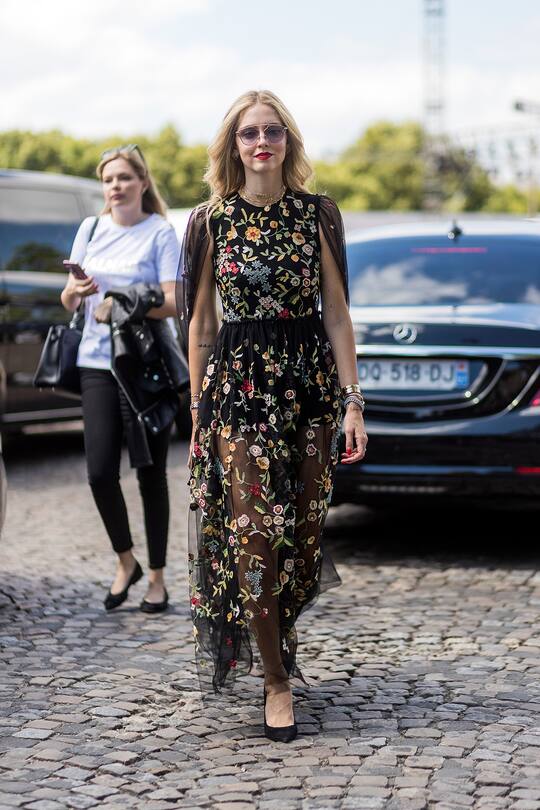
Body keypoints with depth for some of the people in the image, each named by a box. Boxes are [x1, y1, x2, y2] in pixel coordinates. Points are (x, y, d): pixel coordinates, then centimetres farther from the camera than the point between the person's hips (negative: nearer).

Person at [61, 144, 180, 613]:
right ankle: (126, 562, 17)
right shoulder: (90, 229, 11)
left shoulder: (161, 232, -2)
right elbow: (68, 303, 12)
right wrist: (76, 291, -11)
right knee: (100, 472, -5)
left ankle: (157, 578, 12)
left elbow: (173, 304, -10)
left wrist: (122, 305, -22)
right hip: (97, 363, 3)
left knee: (151, 474, 2)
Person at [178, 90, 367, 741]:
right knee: (254, 535, -8)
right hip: (237, 382, -1)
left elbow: (336, 314, 4)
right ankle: (277, 681, 0)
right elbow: (201, 323, 7)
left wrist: (351, 400, -3)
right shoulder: (213, 220, 4)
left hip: (310, 382, 2)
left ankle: (276, 636, 28)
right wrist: (199, 410, 6)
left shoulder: (316, 214, 5)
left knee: (302, 529, 4)